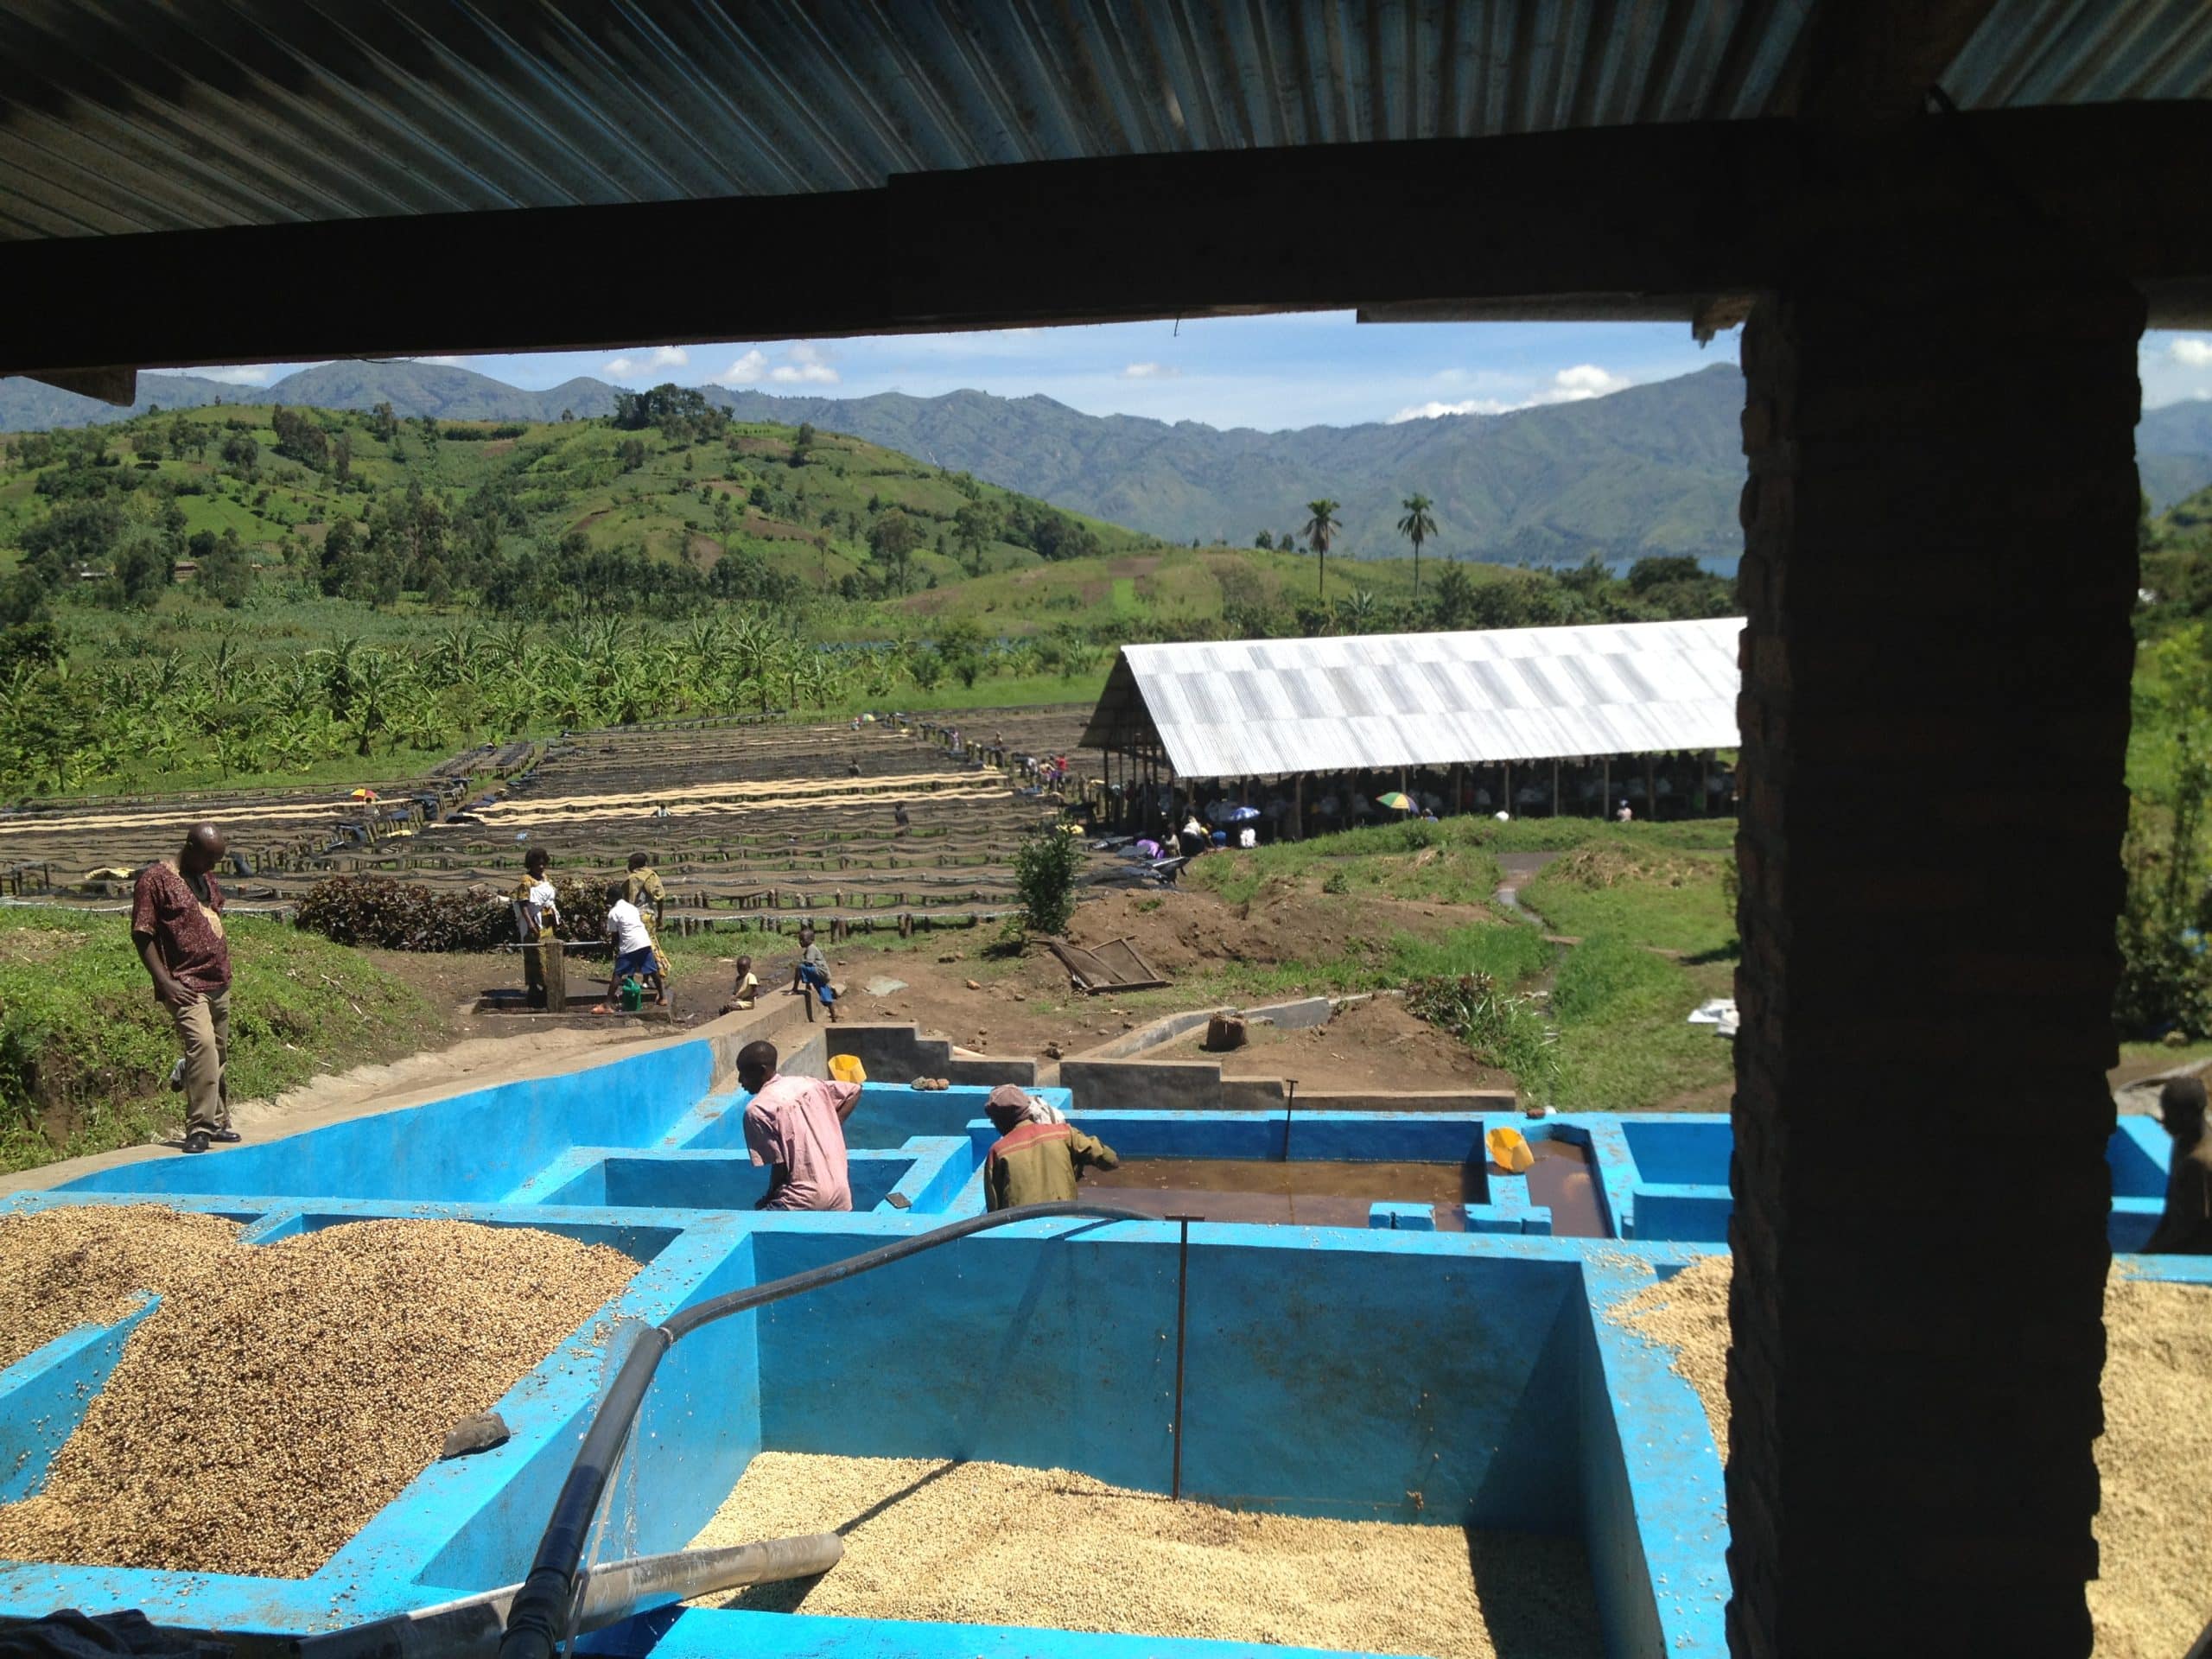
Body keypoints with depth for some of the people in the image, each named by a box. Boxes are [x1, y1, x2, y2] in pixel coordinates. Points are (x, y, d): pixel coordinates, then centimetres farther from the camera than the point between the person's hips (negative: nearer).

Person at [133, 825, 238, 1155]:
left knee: (218, 1056, 13)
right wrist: (165, 982, -18)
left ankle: (217, 1122, 24)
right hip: (187, 986, -8)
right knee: (202, 1045, -23)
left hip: (219, 984, 8)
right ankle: (198, 1128, -20)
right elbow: (141, 934, -11)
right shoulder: (155, 879, -9)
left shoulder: (206, 877, 14)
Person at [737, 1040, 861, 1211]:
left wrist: (769, 1197, 7)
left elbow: (779, 1164, -10)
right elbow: (854, 1090, 20)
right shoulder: (807, 1083, 10)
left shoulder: (757, 1109, -9)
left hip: (804, 1201, -7)